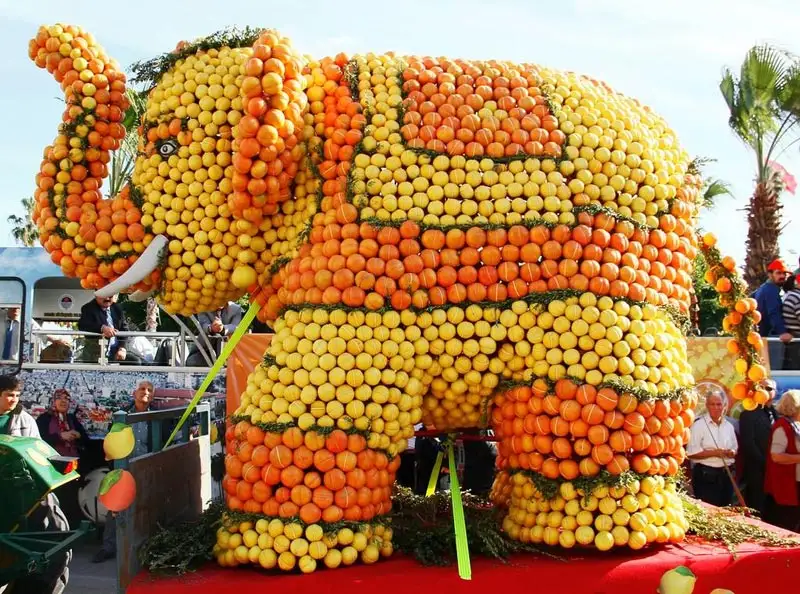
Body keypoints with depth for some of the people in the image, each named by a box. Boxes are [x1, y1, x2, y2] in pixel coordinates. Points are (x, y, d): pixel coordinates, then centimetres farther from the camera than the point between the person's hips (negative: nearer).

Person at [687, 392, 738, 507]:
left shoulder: (728, 426, 11)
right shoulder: (699, 425, -8)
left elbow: (734, 449, 18)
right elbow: (691, 453, -12)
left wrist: (731, 452, -5)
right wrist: (714, 453, -20)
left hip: (726, 475, 6)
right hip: (705, 476, -6)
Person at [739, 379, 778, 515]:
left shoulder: (777, 414, 14)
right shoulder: (748, 414, -2)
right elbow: (748, 444, -10)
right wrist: (765, 463, -12)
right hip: (757, 472, -5)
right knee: (757, 512, -4)